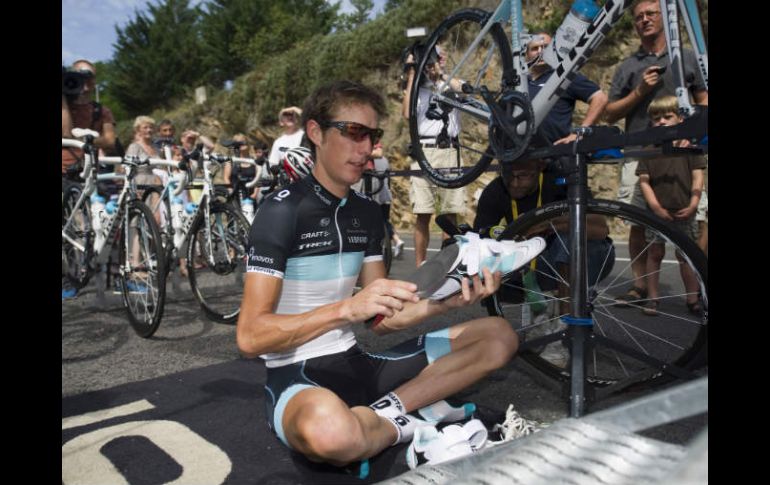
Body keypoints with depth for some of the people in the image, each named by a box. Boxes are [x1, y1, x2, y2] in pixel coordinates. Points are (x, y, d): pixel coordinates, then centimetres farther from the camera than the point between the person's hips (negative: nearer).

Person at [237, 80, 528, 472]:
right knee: (330, 430, -45)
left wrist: (448, 300, -11)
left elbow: (382, 319, 7)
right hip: (296, 376, -7)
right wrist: (348, 308, -30)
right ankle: (408, 423, -10)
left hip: (356, 364, 7)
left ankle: (384, 413, -12)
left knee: (498, 335, 3)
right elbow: (250, 336, -20)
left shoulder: (367, 213, 8)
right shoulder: (282, 210, -13)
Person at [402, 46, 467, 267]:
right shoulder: (417, 88, 16)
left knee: (450, 213, 0)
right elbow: (407, 113, -3)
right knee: (423, 214, -3)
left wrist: (441, 72, -1)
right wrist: (411, 75, 1)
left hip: (449, 151, 1)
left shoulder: (451, 85, 16)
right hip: (423, 152, 0)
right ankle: (420, 266, 1)